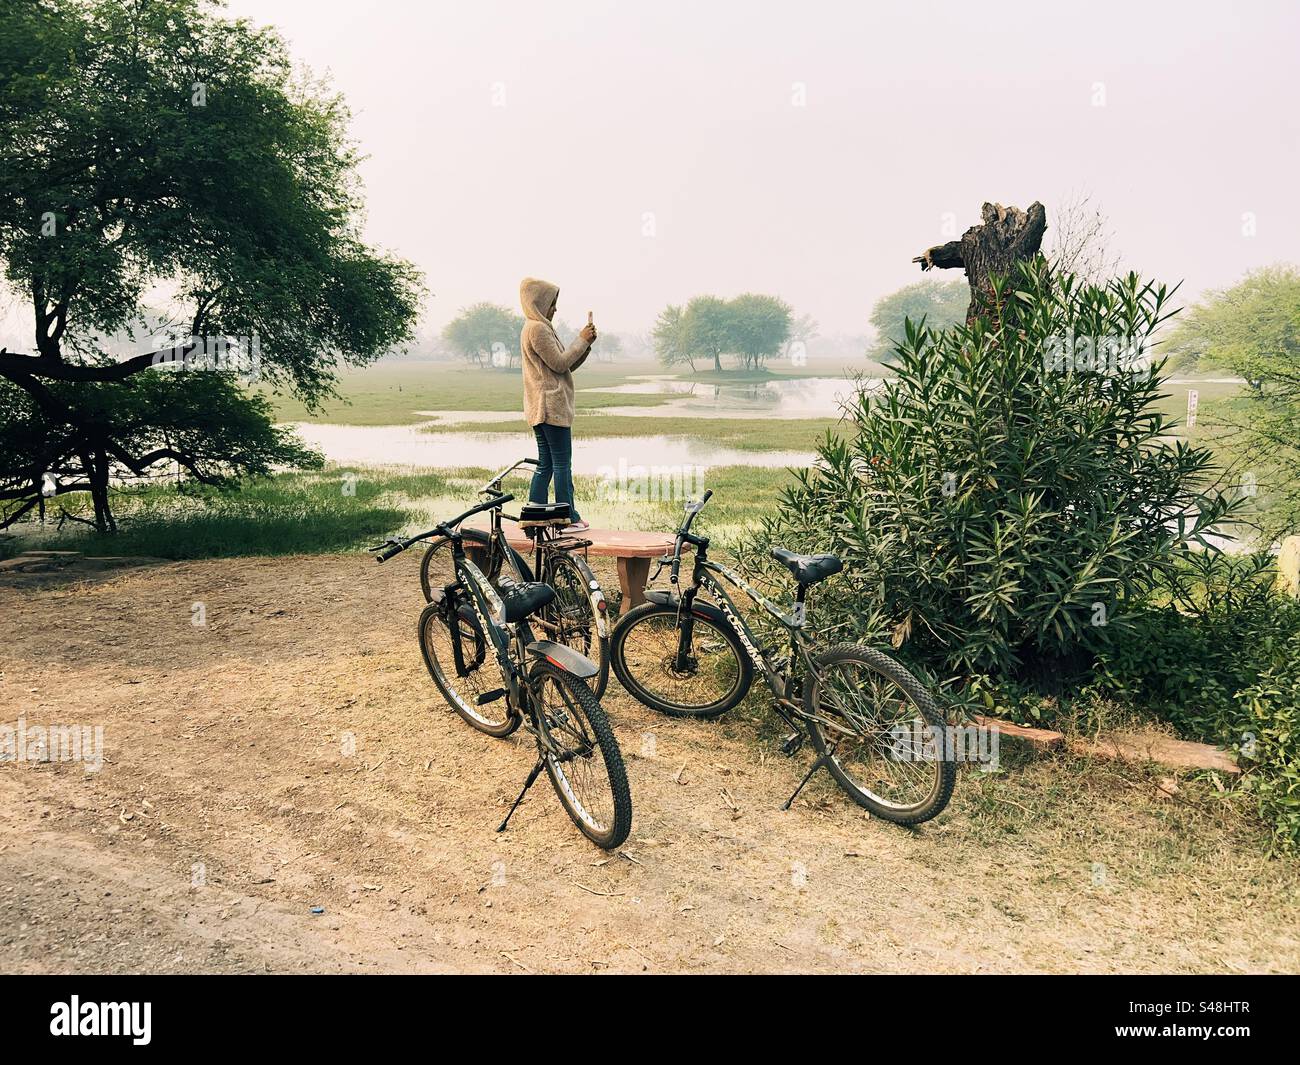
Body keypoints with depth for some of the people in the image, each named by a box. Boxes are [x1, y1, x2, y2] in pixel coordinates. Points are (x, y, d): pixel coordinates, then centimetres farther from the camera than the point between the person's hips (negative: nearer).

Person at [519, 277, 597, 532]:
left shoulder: (538, 328, 23)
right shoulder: (538, 329, -10)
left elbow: (568, 365, 20)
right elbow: (559, 363, -15)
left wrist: (586, 343, 8)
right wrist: (582, 340, -5)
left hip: (542, 407, 10)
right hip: (551, 405, -10)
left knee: (545, 465, 10)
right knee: (562, 463, -6)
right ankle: (569, 518, -2)